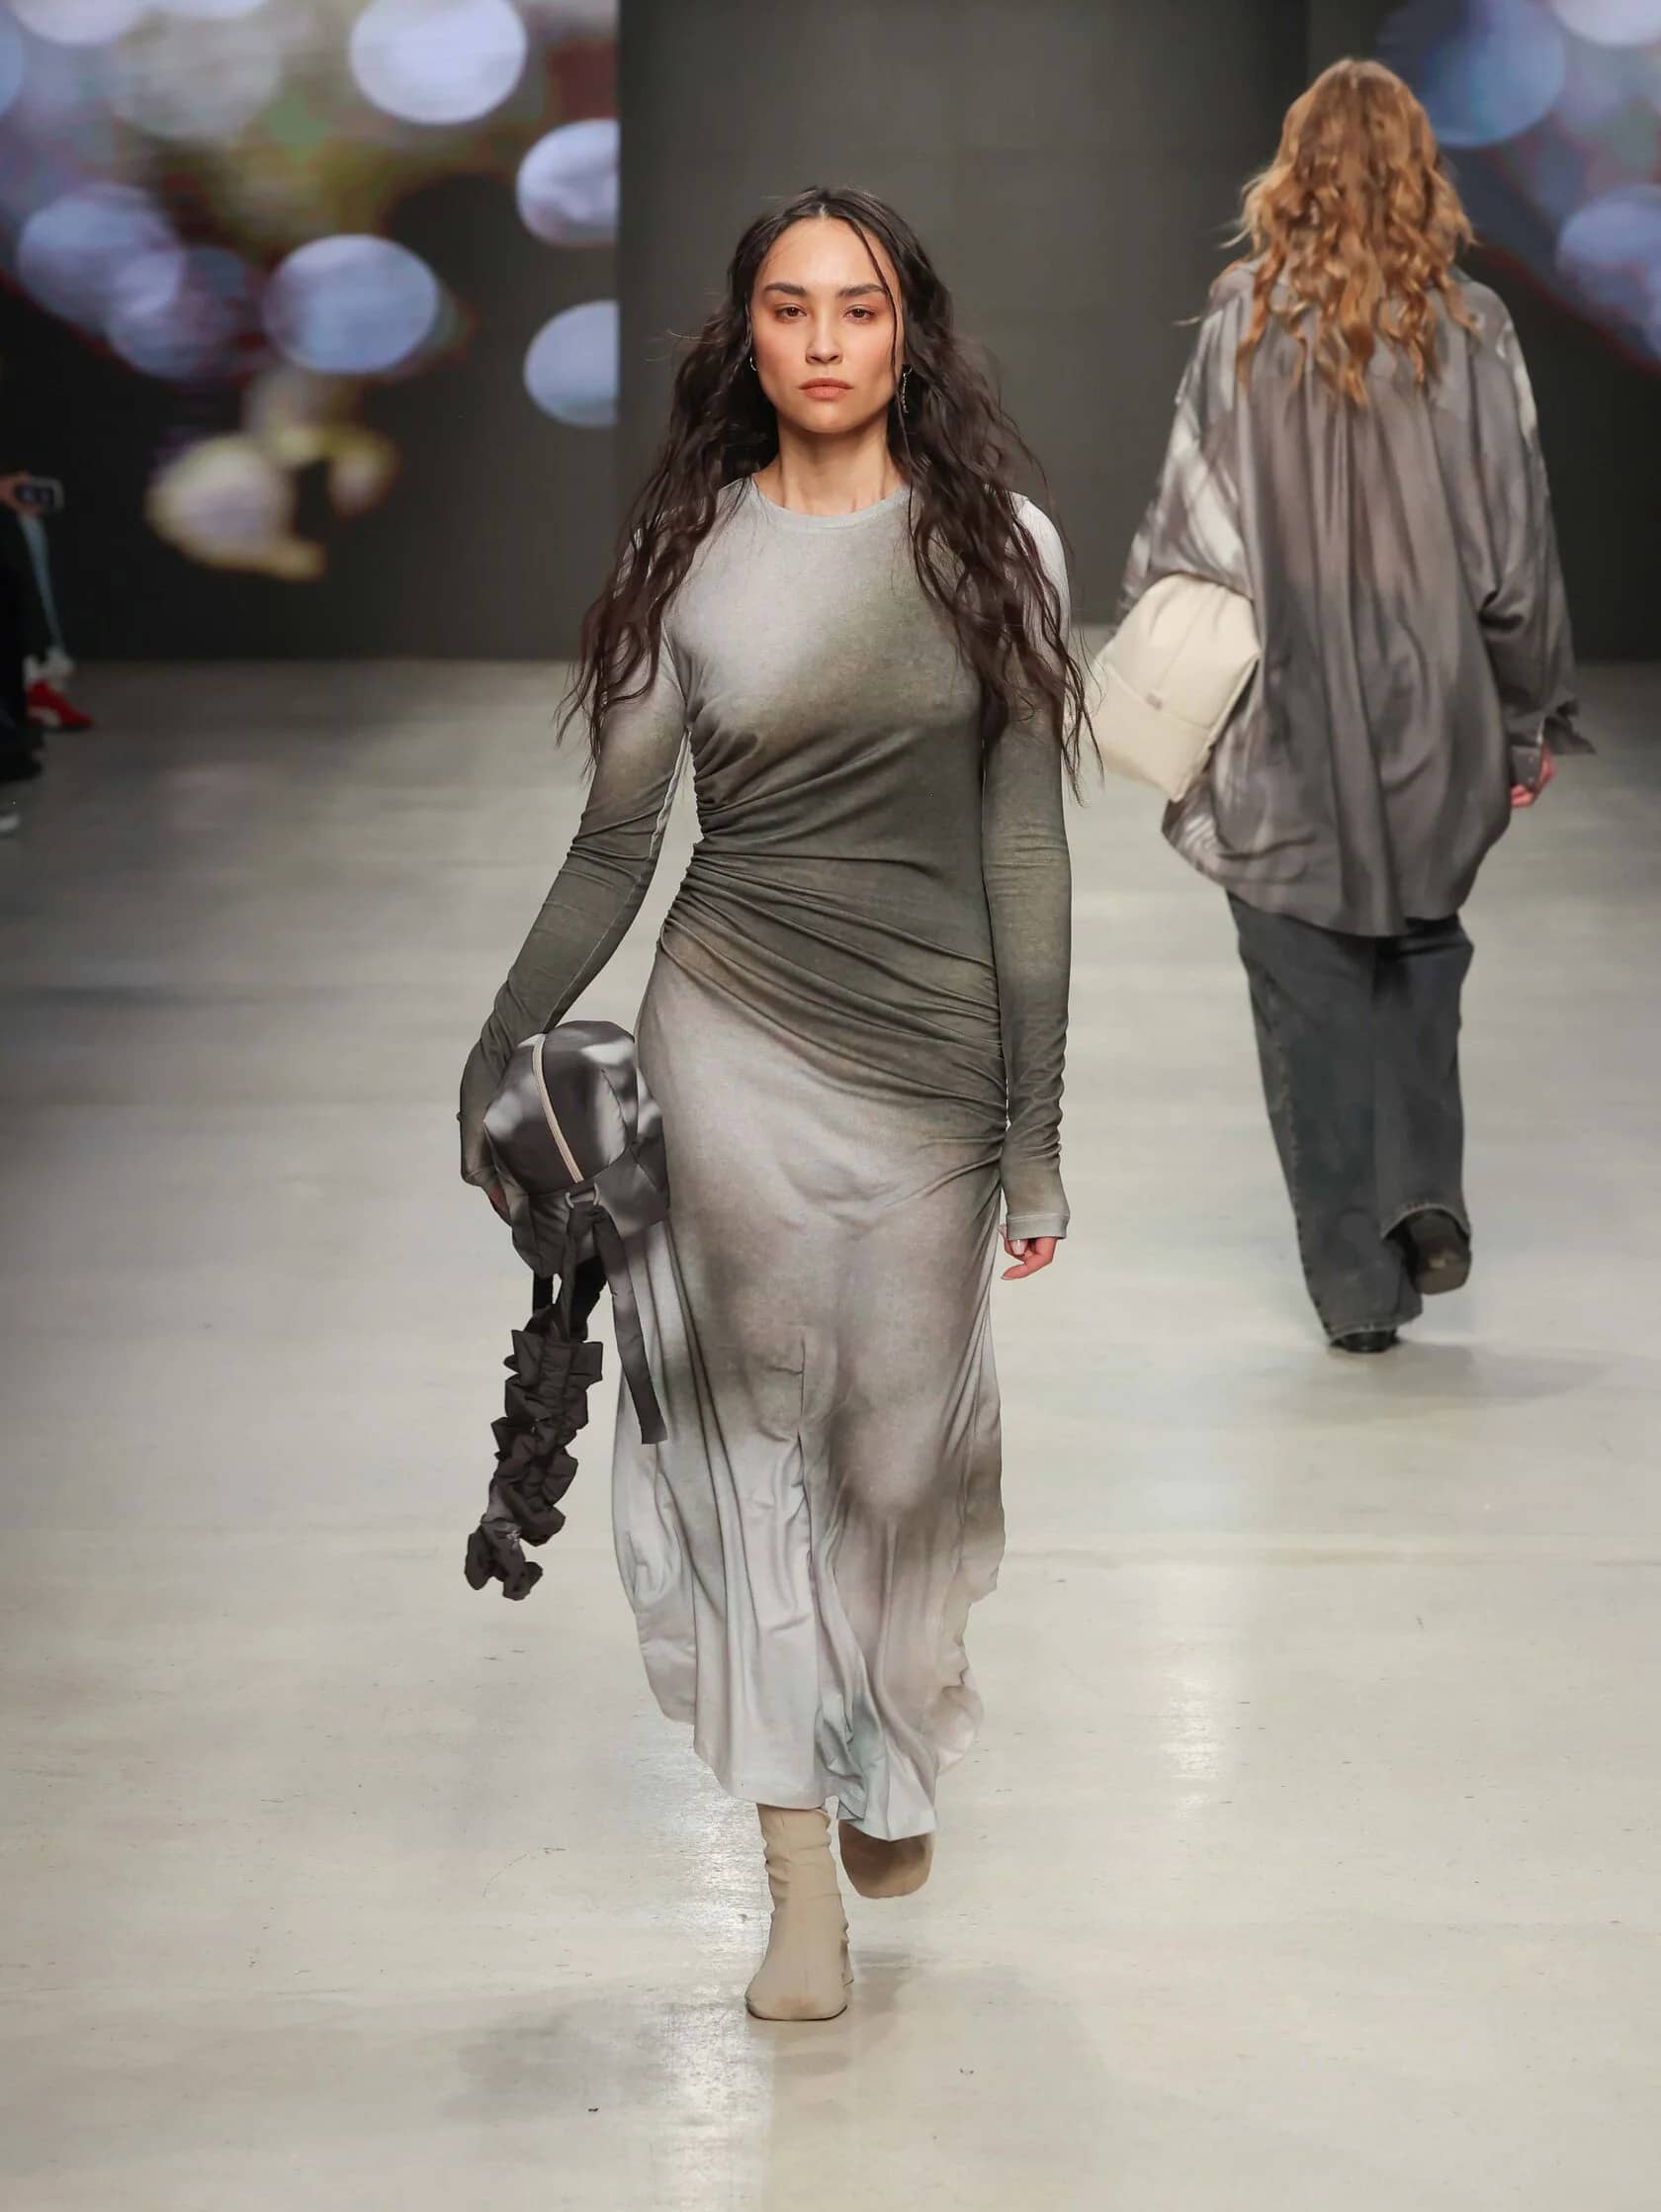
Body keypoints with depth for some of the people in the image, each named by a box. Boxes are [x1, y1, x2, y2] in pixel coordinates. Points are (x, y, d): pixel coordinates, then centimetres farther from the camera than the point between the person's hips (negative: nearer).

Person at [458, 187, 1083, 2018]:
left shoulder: (996, 546, 1)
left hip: (929, 1057, 0)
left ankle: (890, 1774, 32)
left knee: (902, 1444, 6)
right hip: (730, 1038, 0)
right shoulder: (690, 556, 2)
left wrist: (1036, 1127, -1)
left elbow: (1022, 846, 1)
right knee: (755, 1427, -3)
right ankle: (800, 1869, -1)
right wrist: (498, 1059, 6)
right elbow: (613, 846, 7)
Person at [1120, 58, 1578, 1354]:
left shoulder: (1247, 325, -8)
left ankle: (1359, 1281, 6)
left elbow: (1192, 524, -6)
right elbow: (1516, 533, -2)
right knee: (1419, 958, 22)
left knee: (1312, 999, 7)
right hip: (1436, 716, 1)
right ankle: (1425, 1191, 4)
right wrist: (1534, 714, 8)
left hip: (1285, 726, -1)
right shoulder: (1471, 330, -6)